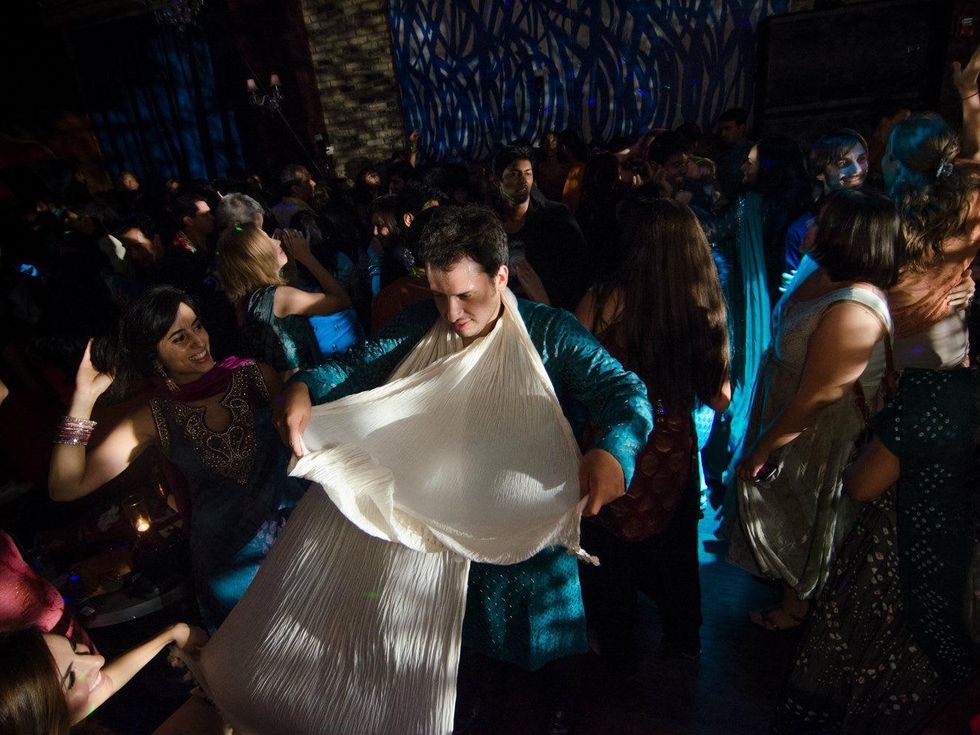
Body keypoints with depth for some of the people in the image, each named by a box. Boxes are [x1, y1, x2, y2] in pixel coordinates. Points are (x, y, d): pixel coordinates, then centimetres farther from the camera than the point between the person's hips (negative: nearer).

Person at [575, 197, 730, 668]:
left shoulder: (606, 300, -21)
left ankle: (616, 647, 41)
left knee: (610, 547, 21)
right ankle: (683, 637, 50)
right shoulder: (708, 308, -9)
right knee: (672, 546, 27)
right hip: (675, 449, 4)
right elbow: (720, 398, -2)